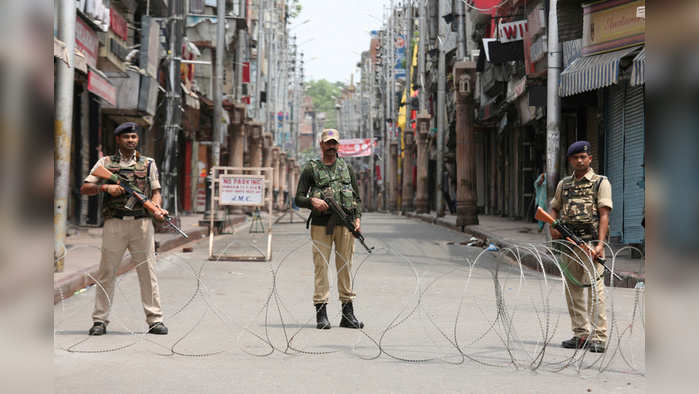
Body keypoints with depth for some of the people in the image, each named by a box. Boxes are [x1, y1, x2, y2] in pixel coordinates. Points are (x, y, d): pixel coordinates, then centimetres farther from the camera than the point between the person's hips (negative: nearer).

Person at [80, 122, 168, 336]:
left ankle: (155, 320, 2)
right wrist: (105, 187, -12)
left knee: (148, 271, 0)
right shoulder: (105, 162, 10)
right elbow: (84, 188, 6)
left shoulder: (148, 163, 14)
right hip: (114, 223, -1)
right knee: (106, 272, 1)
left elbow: (155, 192, 11)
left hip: (142, 223, 1)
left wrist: (157, 208, -10)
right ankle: (100, 320, 6)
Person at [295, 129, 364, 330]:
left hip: (345, 224, 2)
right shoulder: (311, 169, 7)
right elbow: (299, 198, 5)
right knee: (321, 266, -4)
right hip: (321, 224, -2)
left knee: (345, 267, 4)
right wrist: (313, 201, -16)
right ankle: (321, 314, -1)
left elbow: (357, 197, 17)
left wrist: (357, 218, 2)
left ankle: (348, 313, 8)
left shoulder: (346, 167, 15)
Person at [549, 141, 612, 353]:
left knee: (595, 288, -10)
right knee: (572, 288, 7)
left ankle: (599, 337, -9)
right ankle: (580, 334, 14)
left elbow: (604, 214, -5)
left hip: (590, 242, -6)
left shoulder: (601, 183, 3)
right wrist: (553, 228, 4)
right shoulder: (563, 184, 17)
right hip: (567, 241, 6)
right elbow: (554, 208, 26)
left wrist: (600, 243, -16)